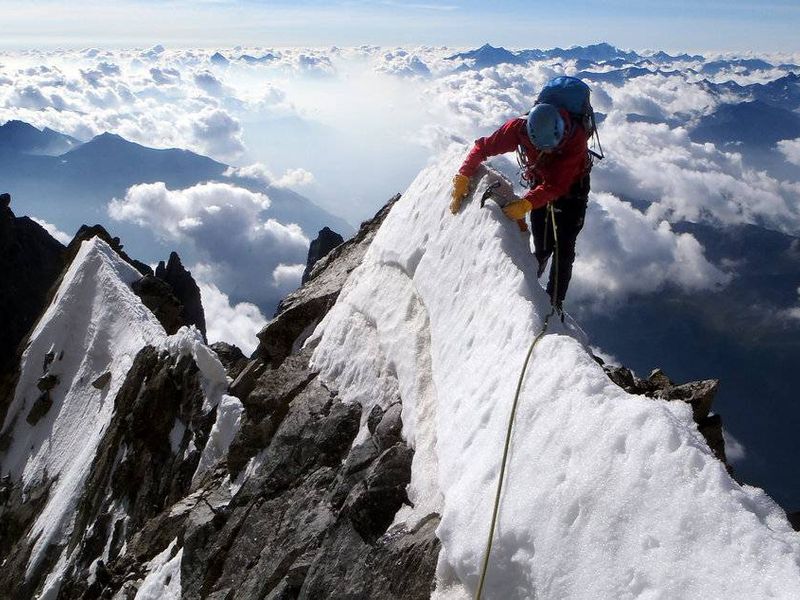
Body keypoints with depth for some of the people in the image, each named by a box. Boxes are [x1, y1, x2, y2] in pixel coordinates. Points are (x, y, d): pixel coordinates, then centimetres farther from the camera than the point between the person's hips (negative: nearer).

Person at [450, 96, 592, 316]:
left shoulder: (576, 137, -38)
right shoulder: (519, 128, -31)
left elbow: (557, 185, -38)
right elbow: (482, 147, -17)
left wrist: (525, 204, -49)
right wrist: (462, 179, -23)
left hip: (571, 188, -2)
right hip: (540, 185, 2)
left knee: (564, 250, -5)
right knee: (542, 248, -3)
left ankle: (555, 304, 4)